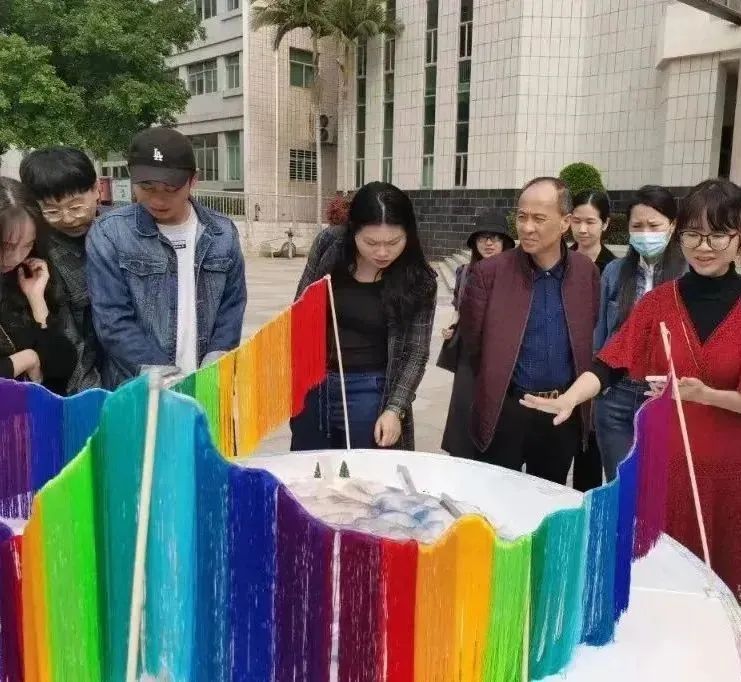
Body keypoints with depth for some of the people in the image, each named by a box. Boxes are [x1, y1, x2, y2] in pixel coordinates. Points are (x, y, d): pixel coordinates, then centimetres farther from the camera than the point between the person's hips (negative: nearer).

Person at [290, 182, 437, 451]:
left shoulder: (419, 280, -13)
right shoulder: (329, 244, -8)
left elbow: (415, 352, -7)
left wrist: (395, 409, -16)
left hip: (369, 391, -2)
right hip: (311, 383, 3)